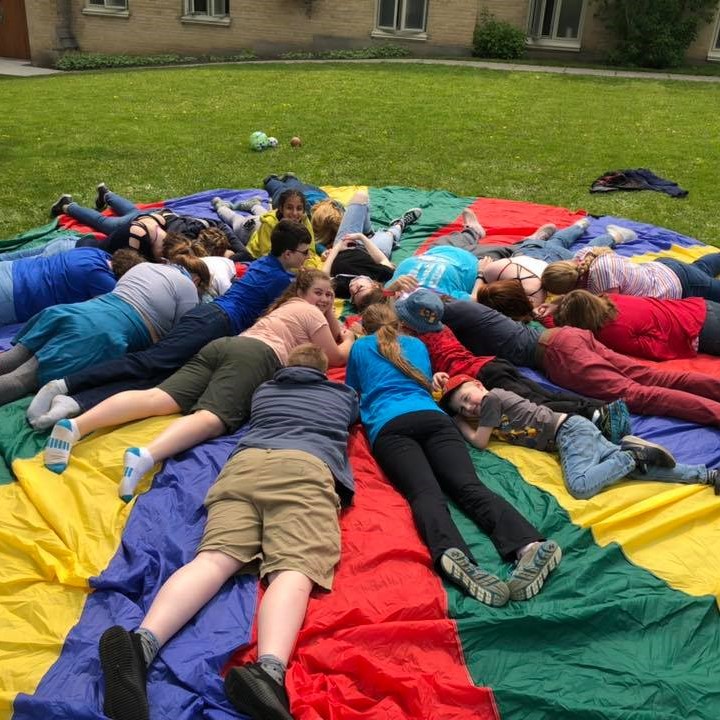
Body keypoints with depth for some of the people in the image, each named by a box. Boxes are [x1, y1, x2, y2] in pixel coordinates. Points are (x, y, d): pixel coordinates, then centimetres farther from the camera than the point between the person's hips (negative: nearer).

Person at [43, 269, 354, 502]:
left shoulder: (287, 306, 41)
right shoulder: (310, 311, 17)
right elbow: (336, 356, 18)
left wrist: (329, 310, 42)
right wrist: (348, 340, 36)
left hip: (224, 345, 7)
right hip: (256, 355, -7)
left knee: (158, 398, -14)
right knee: (212, 418, -30)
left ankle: (74, 425, -33)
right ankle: (146, 455, -59)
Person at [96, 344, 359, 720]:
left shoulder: (263, 389, 39)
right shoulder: (345, 395, 36)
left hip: (245, 462, 3)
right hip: (307, 468, -2)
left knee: (215, 558, -17)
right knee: (293, 568, -23)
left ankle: (144, 641, -45)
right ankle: (270, 670, -52)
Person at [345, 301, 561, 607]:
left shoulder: (360, 347, 29)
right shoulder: (417, 344, 37)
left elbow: (352, 391, 43)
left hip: (389, 425, -2)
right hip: (432, 417, 2)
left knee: (424, 492, -26)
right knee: (470, 486, -20)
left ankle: (450, 554, -60)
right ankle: (528, 546, -50)